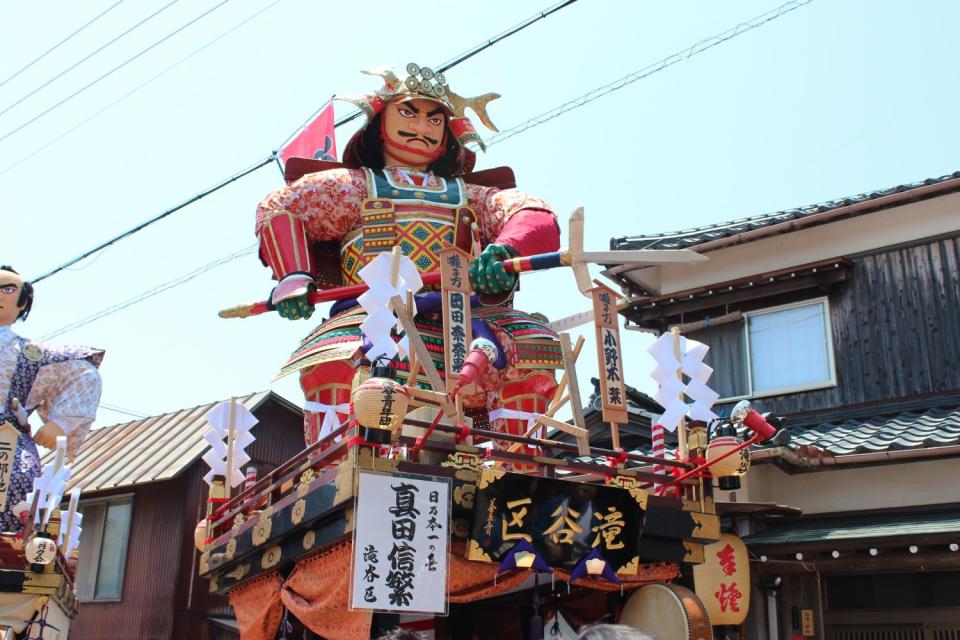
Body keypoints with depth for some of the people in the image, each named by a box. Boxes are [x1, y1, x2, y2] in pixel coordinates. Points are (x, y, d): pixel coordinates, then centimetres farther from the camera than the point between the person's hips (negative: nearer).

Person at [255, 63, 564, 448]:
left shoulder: (471, 197, 30)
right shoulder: (355, 186, 27)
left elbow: (537, 218, 12)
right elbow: (278, 207, 17)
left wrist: (505, 250, -14)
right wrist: (293, 277, -3)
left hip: (464, 321, 2)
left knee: (532, 341, -24)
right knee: (336, 357, -34)